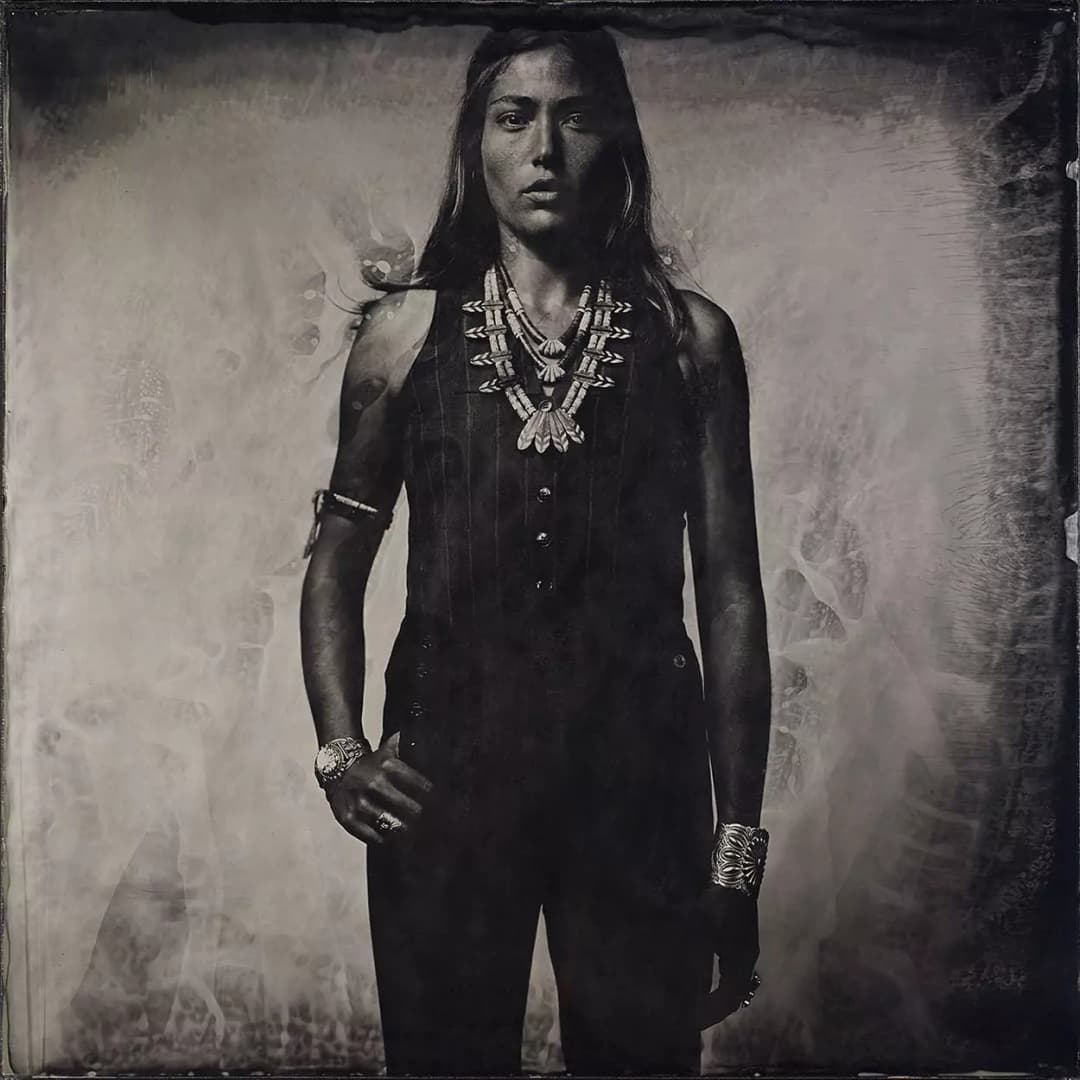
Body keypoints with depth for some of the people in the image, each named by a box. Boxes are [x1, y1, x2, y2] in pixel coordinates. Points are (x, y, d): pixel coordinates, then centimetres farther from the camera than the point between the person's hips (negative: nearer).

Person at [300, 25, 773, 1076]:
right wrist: (340, 751, -5)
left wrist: (738, 848, 0)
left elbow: (729, 593, 1)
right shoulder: (406, 330, 2)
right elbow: (336, 563, 9)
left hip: (638, 772, 0)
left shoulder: (690, 337, 1)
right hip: (442, 774, 1)